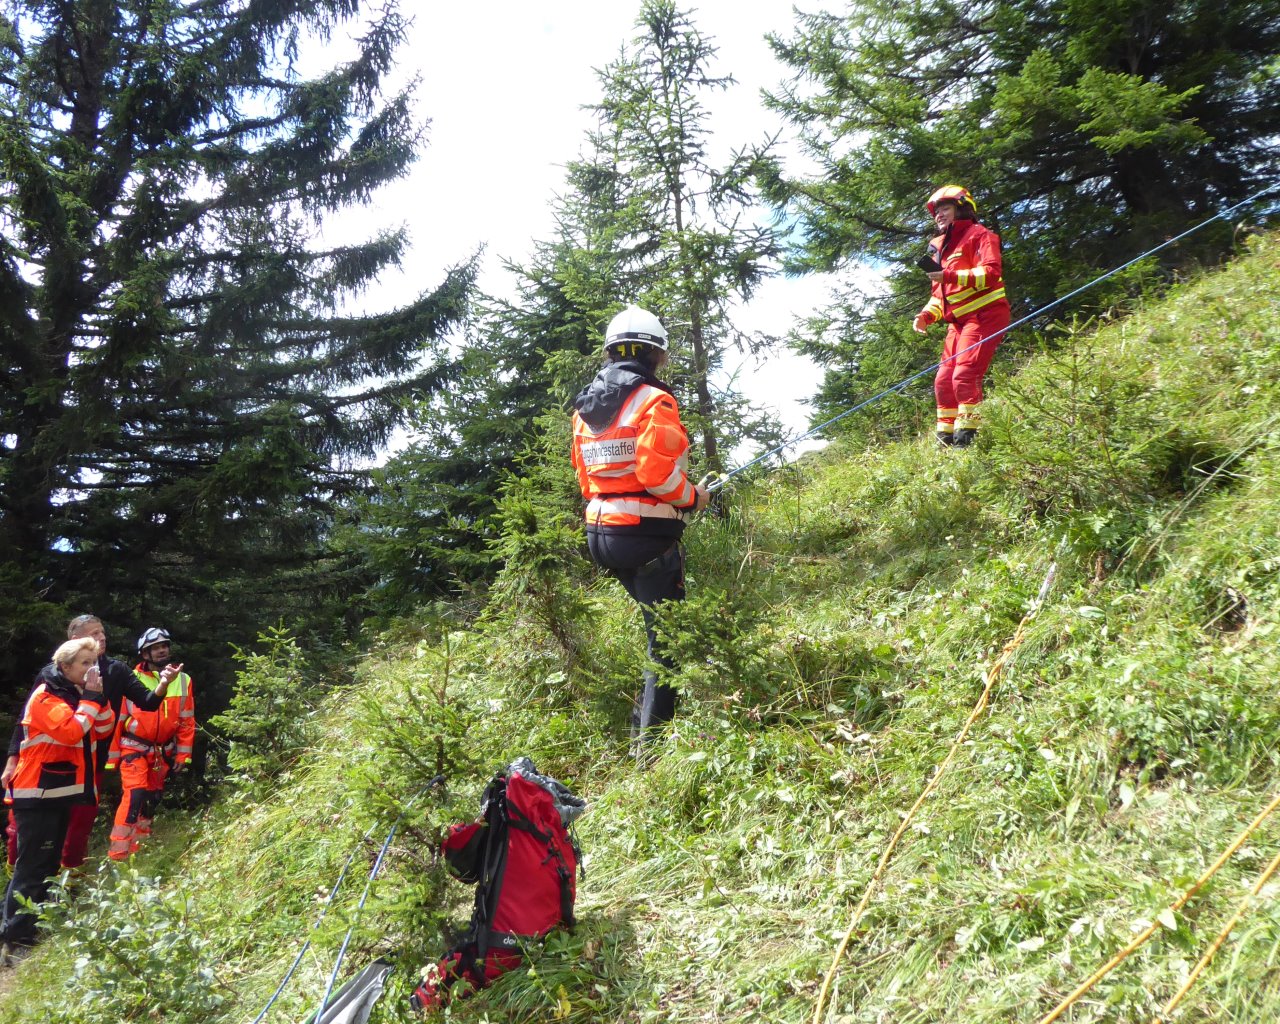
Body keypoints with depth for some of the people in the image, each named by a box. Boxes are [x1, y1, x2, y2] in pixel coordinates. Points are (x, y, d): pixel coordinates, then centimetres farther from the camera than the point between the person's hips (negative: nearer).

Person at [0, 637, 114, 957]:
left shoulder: (76, 693, 12)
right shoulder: (46, 695, -14)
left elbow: (104, 731, 8)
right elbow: (72, 732, -27)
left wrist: (99, 697, -4)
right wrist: (90, 698, -19)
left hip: (63, 793, 9)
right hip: (39, 794, -9)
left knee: (49, 863, 15)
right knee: (32, 865, -10)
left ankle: (33, 928, 25)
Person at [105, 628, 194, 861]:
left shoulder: (183, 681, -2)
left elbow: (187, 721, 2)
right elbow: (117, 720, -6)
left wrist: (182, 754, 1)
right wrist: (112, 757, -5)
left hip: (163, 752, 4)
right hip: (135, 748, -4)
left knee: (153, 798, 15)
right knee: (135, 795, -17)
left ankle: (140, 847, 33)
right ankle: (118, 854, -13)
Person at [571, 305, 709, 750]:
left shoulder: (585, 408, 11)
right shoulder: (654, 400, -13)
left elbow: (586, 478, 14)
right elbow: (658, 474, -22)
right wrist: (692, 497, -4)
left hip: (602, 532, 8)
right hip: (648, 535, -8)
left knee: (656, 620, 25)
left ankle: (646, 717, 29)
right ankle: (651, 738, 4)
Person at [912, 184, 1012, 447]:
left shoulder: (978, 235, -4)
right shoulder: (941, 247, 20)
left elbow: (991, 273, -18)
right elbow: (939, 293, 23)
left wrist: (950, 275, -25)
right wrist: (926, 315, 4)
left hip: (984, 315, -8)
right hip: (959, 321, 9)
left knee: (964, 376, -19)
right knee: (943, 382, 4)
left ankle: (967, 437, -16)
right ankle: (945, 440, 9)